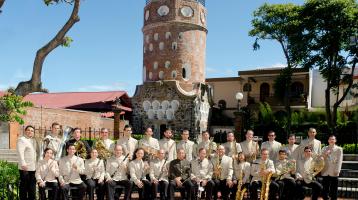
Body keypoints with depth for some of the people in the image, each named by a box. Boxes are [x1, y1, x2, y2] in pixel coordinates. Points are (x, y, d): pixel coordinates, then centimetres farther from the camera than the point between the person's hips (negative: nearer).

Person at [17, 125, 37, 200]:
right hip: (25, 168, -7)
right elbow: (20, 152, -16)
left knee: (32, 186, 10)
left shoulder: (34, 141, 20)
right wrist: (23, 164, -25)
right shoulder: (21, 139, -5)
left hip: (33, 168, 7)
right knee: (24, 185, -2)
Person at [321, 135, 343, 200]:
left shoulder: (339, 149, 3)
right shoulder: (324, 148, 12)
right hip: (325, 172, 2)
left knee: (334, 190, 2)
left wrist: (337, 171, -10)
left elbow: (339, 161, -2)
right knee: (325, 189, 4)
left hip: (334, 173, -2)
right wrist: (325, 154, -8)